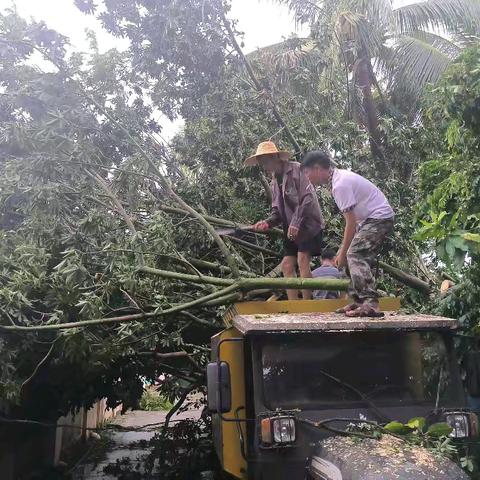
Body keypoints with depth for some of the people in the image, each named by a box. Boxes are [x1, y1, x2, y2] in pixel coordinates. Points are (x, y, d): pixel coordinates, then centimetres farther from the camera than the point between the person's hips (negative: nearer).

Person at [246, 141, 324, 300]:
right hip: (291, 229, 8)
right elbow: (278, 212, 13)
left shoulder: (296, 169, -8)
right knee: (287, 265, 1)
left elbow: (308, 198, -18)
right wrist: (267, 222, -7)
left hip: (308, 224, -8)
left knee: (302, 262, -18)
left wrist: (296, 223, -22)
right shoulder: (275, 180, 16)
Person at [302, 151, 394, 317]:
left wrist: (343, 252, -12)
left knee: (355, 256, -17)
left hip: (378, 217, -10)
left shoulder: (340, 185, -22)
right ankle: (360, 301, 12)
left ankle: (370, 304, -22)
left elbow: (351, 222, -21)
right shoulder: (340, 177, 9)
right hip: (373, 218, 10)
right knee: (358, 257, 9)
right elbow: (353, 219, 12)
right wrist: (344, 248, 12)